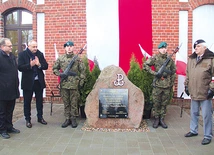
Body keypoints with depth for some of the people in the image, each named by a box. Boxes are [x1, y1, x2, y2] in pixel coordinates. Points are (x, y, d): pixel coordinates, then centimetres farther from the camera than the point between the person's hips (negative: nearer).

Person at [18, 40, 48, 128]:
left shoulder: (40, 54, 4)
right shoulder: (22, 54, -5)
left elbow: (46, 66, 0)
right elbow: (20, 67, -15)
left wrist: (39, 64, -19)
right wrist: (30, 65, -28)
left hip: (39, 81, 3)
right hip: (28, 82, -3)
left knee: (39, 100, 12)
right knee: (27, 102, 7)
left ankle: (40, 117, 26)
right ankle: (28, 120, 20)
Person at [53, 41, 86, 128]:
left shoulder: (77, 58, 1)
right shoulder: (60, 58, 6)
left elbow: (83, 70, 2)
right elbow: (54, 68, 13)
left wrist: (81, 81, -3)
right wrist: (59, 74, -6)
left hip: (74, 85, -2)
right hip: (64, 84, 2)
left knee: (74, 103, 4)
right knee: (66, 103, 9)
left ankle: (73, 119, 16)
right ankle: (67, 119, 19)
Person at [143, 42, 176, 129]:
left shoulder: (170, 59, 7)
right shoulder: (155, 58, -4)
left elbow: (174, 71, 15)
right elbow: (145, 65, -9)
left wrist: (172, 83, 11)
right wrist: (154, 73, -15)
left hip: (167, 86, 3)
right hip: (157, 85, -3)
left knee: (164, 104, 10)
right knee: (156, 103, 5)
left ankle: (162, 120, 21)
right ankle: (156, 119, 18)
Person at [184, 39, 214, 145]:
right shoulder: (191, 59, 10)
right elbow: (188, 74, 18)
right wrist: (186, 85, 15)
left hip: (205, 93, -6)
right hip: (193, 93, 6)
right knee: (194, 113, 19)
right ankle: (193, 131, 35)